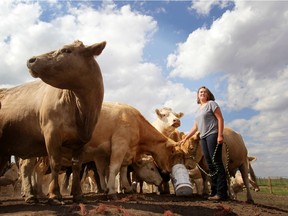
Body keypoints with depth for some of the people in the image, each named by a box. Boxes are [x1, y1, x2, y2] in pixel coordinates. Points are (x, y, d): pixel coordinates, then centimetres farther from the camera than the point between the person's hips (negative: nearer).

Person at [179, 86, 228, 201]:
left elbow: (220, 119, -5)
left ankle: (221, 193, -11)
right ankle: (214, 192, 6)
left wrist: (220, 135, -15)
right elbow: (195, 127, 26)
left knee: (216, 162, -12)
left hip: (213, 135, -7)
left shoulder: (211, 103, 5)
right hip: (203, 138, 7)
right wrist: (185, 138, 25)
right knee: (210, 165, 4)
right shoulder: (199, 110, 24)